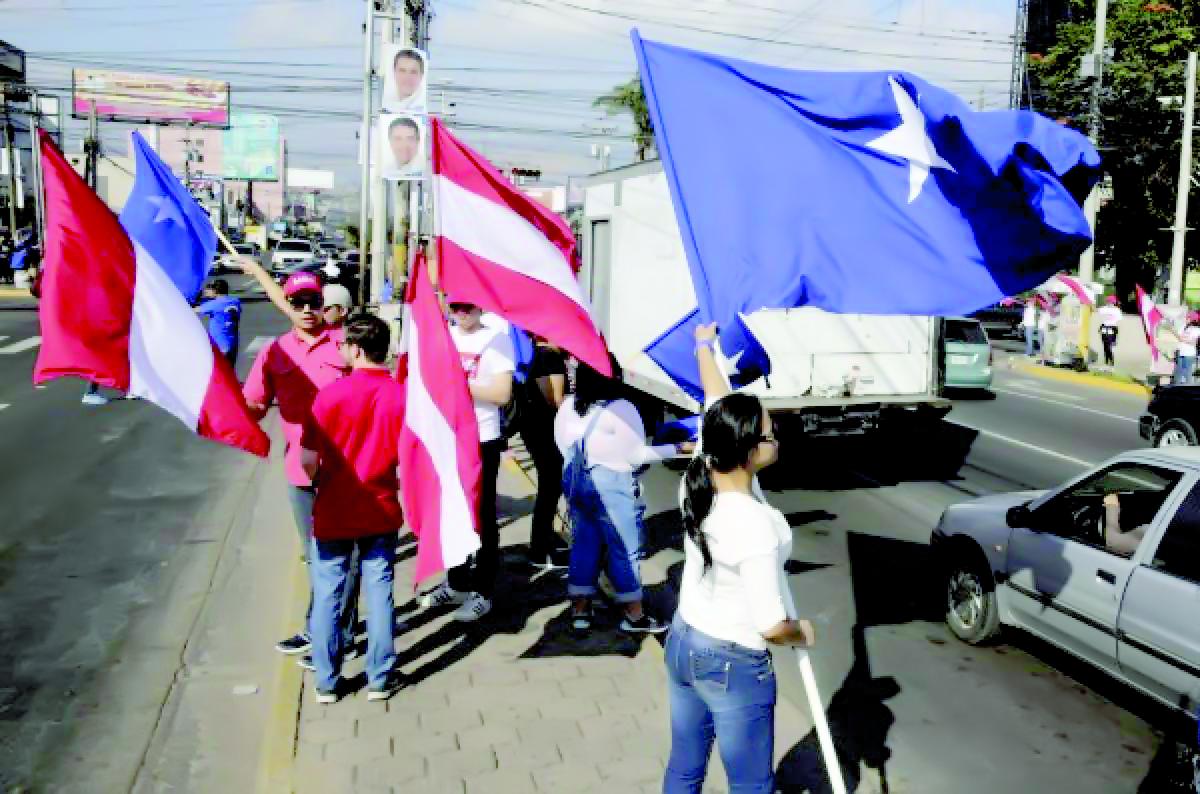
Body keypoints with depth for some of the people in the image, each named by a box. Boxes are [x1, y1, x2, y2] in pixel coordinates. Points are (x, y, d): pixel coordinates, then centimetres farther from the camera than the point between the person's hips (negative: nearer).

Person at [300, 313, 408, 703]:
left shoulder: (331, 394, -15)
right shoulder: (402, 395, -10)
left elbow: (308, 459, -12)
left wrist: (319, 482, 8)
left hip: (334, 513, -1)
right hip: (382, 511, 2)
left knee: (327, 594, 11)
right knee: (379, 590, 12)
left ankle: (326, 682, 20)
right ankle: (381, 677, 20)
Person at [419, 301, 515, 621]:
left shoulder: (496, 339, -8)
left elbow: (501, 393, -15)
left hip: (481, 441, -6)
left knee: (481, 517, 4)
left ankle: (482, 592, 13)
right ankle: (456, 583, 30)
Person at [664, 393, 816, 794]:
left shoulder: (696, 482, -12)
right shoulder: (757, 525, -31)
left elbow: (720, 420, 8)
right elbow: (772, 627, -25)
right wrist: (802, 633, -3)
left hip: (682, 644, 7)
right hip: (734, 667, -7)